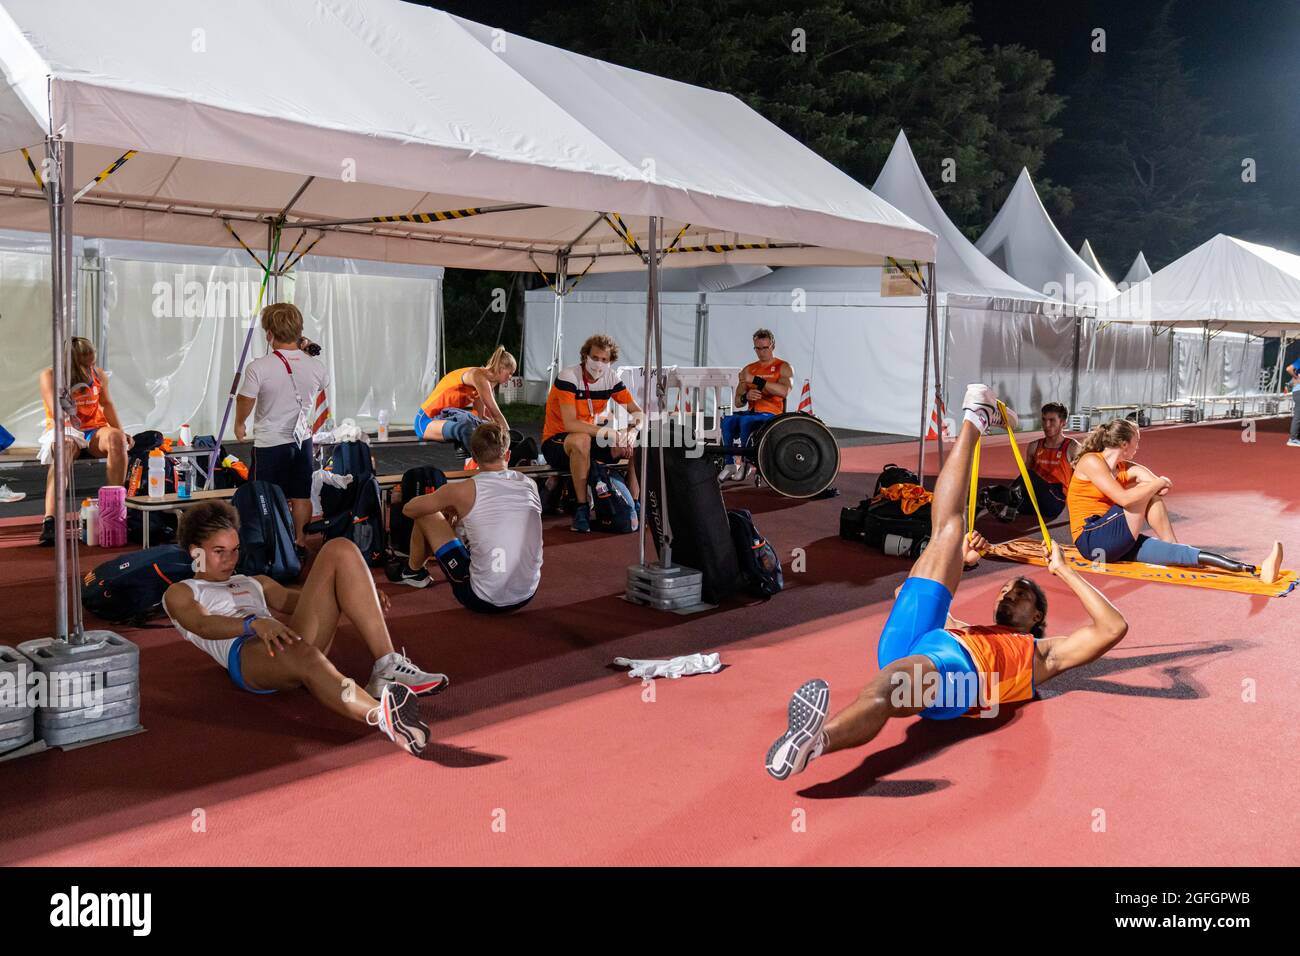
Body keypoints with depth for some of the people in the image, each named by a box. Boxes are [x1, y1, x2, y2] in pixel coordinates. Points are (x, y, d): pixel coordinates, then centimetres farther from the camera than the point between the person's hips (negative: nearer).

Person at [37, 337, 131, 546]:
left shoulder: (98, 374, 8)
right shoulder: (50, 376, -4)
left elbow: (107, 404, 17)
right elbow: (54, 408, -17)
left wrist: (121, 432, 4)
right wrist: (67, 415, -39)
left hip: (94, 431, 4)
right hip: (63, 431, -3)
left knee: (116, 438, -31)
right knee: (64, 449, -39)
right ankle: (49, 522, -51)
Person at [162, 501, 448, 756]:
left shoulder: (254, 584, 39)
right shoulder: (180, 593, 22)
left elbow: (301, 601, 24)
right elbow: (203, 624, -2)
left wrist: (360, 596, 3)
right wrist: (254, 624, -25)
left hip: (289, 638, 6)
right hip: (247, 653, -6)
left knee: (341, 550, -11)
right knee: (298, 653, -43)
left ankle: (387, 668, -27)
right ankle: (382, 714, -69)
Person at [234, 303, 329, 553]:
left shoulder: (258, 368, -19)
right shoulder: (316, 366, -8)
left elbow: (245, 402, -9)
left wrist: (239, 424, 11)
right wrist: (306, 351, 22)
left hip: (269, 442, -3)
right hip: (302, 438, 3)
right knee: (301, 497, 14)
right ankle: (301, 543, 23)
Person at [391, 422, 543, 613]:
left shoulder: (464, 490, -12)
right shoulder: (530, 485, 0)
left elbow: (409, 509, 5)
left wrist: (446, 507, 24)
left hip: (483, 601, -5)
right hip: (527, 596, 5)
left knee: (425, 515, 11)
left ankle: (413, 571, 39)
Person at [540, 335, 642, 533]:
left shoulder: (611, 378, -1)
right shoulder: (568, 377, -20)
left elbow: (638, 412, -1)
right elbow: (570, 424, -31)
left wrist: (632, 432, -24)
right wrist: (608, 433, -37)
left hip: (590, 439, 6)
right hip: (555, 442, -6)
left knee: (636, 444, -12)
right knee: (581, 440, -40)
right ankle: (582, 508, -31)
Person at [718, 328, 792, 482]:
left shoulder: (783, 367, 4)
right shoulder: (748, 369, 18)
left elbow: (784, 391, -18)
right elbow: (737, 402, 16)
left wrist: (755, 379, -21)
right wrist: (746, 396, -10)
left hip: (772, 414, -5)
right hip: (752, 412, 5)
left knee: (745, 421, -34)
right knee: (727, 421, -26)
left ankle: (746, 464, -21)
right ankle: (731, 465, -26)